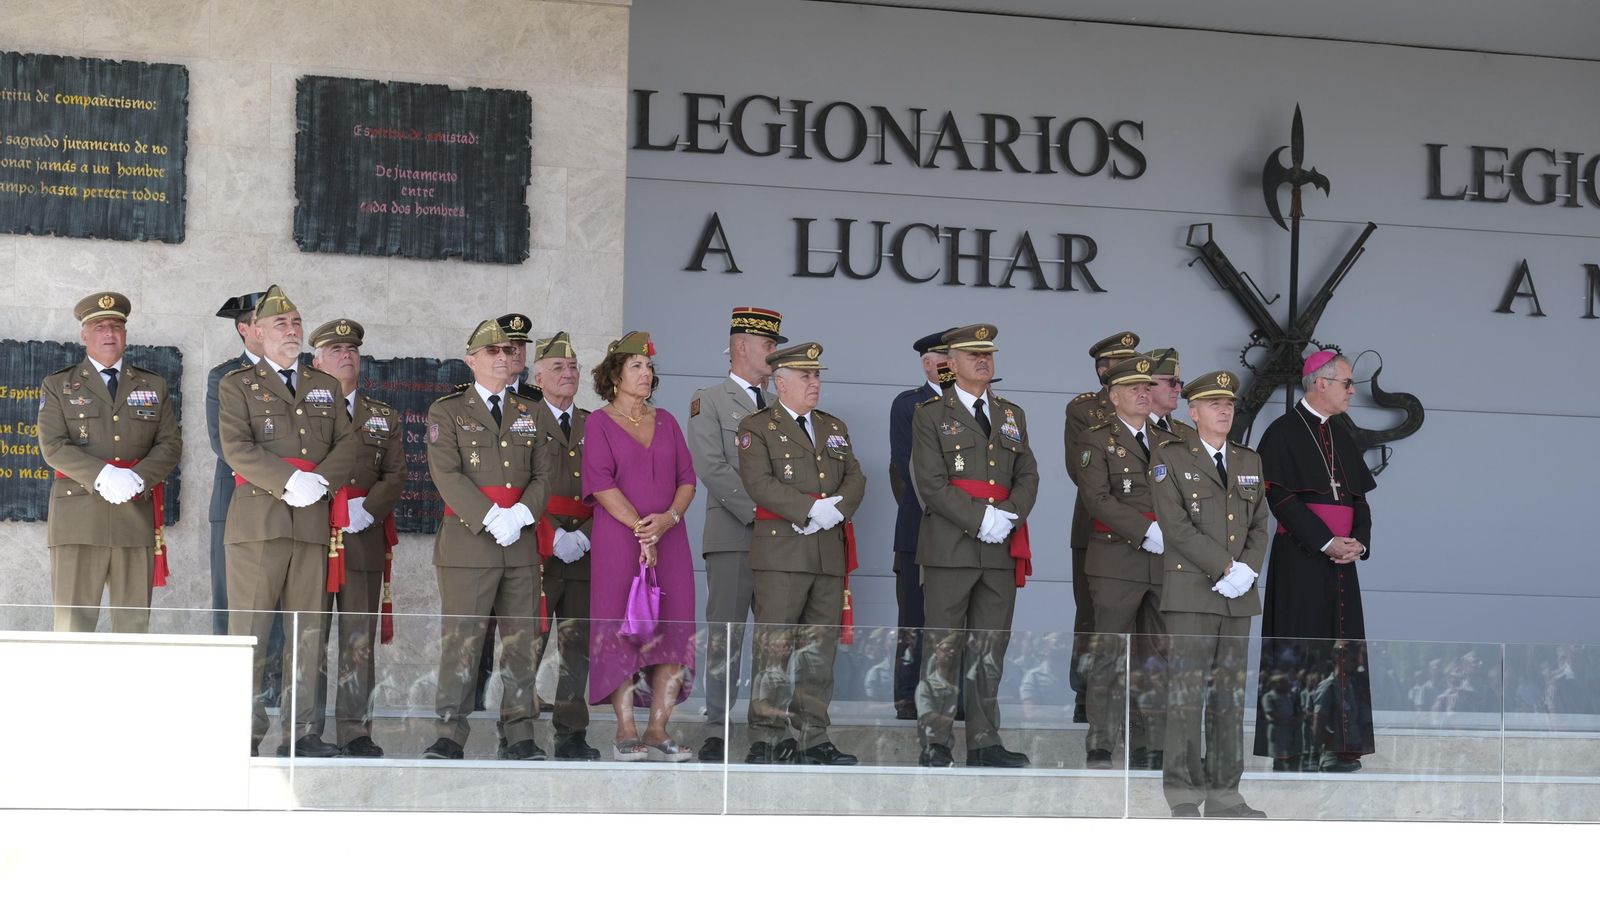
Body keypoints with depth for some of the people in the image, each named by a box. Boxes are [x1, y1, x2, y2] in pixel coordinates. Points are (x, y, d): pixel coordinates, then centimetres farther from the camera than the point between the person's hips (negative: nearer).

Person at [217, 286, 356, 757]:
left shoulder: (325, 387, 21)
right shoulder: (237, 385, 9)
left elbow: (347, 445, 11)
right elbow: (236, 447, -5)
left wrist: (322, 479, -9)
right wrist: (289, 482, -16)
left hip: (313, 522, 4)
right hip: (257, 520, -4)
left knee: (309, 631, 1)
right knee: (250, 629, -6)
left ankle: (301, 730, 4)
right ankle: (245, 732, -4)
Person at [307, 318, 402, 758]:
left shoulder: (384, 417, 17)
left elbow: (395, 475, 8)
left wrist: (368, 510, -10)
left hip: (365, 540, 3)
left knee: (360, 640, 1)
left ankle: (355, 731, 4)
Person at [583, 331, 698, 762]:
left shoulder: (665, 421, 16)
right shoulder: (600, 423, 2)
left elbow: (687, 479, 11)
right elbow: (601, 484, -7)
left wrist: (669, 517, -9)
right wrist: (640, 529, -14)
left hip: (669, 539, 4)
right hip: (618, 540, -4)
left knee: (674, 629, -4)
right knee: (623, 629, -6)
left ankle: (658, 730, -2)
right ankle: (626, 731, -4)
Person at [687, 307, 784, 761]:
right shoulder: (709, 401, 4)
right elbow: (712, 468, -8)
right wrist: (757, 511, -14)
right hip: (733, 536, -5)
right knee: (725, 637, -5)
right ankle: (716, 733, -4)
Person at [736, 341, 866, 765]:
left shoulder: (834, 429, 22)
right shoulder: (757, 428, 3)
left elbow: (856, 479, 13)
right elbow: (759, 483, -10)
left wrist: (837, 508, -8)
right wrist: (812, 509, -16)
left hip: (830, 552, 6)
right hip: (781, 552, -6)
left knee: (820, 650, 4)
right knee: (774, 648, -9)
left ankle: (813, 738, 7)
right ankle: (767, 738, -7)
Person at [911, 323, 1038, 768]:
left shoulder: (1012, 415, 19)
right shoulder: (931, 416, 3)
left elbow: (1028, 476, 11)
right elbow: (932, 484, -7)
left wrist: (1009, 515, -8)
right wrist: (980, 520, -16)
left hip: (1002, 549, 5)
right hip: (950, 548, -5)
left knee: (990, 649, 5)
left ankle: (985, 742, 7)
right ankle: (935, 743, -2)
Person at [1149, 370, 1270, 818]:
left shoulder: (1249, 461, 18)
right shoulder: (1170, 457, 0)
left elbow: (1259, 526, 13)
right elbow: (1176, 526, -10)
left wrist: (1248, 568, -6)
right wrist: (1225, 567, -14)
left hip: (1239, 595, 5)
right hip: (1190, 592, -5)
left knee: (1230, 695, 5)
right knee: (1187, 691, -8)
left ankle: (1224, 793, 8)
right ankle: (1183, 792, -6)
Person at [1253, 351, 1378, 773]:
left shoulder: (1341, 437, 17)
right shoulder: (1283, 433, -5)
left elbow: (1360, 497, 17)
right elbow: (1282, 498, -12)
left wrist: (1358, 541, -2)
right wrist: (1327, 543, -17)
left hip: (1341, 557, 7)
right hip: (1300, 558, -7)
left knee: (1341, 651, 4)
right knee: (1300, 650, -6)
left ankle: (1338, 745, 7)